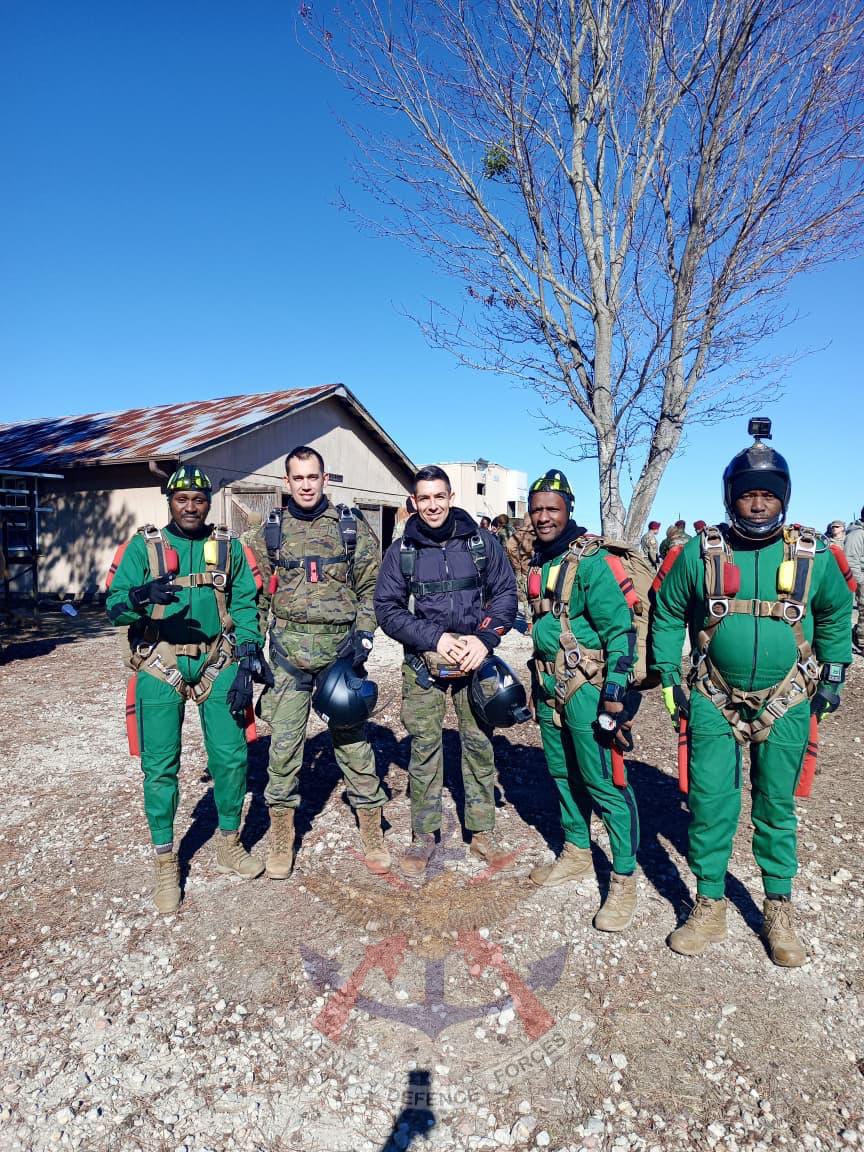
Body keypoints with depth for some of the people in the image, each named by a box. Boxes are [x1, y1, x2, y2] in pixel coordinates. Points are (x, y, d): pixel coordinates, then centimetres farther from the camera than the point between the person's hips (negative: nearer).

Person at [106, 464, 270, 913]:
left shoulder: (228, 546, 6)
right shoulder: (144, 545, 0)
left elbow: (245, 603, 2)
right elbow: (113, 606, -4)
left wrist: (248, 659, -8)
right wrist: (140, 597, -27)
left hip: (218, 662, 2)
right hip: (160, 665, -1)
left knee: (231, 755, 3)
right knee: (160, 766, 1)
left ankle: (229, 844, 26)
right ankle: (165, 863, 20)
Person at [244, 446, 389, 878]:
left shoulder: (351, 526, 4)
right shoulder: (270, 532, 8)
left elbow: (370, 587, 4)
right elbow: (257, 596, 11)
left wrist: (364, 637, -8)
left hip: (340, 646, -1)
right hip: (288, 649, 1)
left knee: (352, 737, 5)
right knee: (284, 740, 5)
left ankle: (372, 835, 20)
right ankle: (281, 840, 21)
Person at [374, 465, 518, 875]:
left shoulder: (481, 541, 2)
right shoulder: (400, 551, 2)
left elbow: (505, 593, 5)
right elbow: (387, 609, -1)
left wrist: (485, 638, -11)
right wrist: (436, 639, -12)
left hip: (475, 659, 1)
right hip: (423, 664, 0)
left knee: (479, 744, 7)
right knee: (424, 748, 4)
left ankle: (482, 833, 22)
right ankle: (424, 834, 20)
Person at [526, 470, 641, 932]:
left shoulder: (589, 560, -15)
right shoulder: (539, 560, 10)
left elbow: (620, 628, -17)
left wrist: (616, 689, -21)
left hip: (586, 686, -8)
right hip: (550, 685, 8)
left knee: (603, 782, -3)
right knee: (562, 773, 17)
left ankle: (623, 880, 10)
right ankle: (577, 853, 34)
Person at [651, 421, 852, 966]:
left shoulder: (813, 554, -3)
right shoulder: (701, 552, -5)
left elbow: (836, 613, 14)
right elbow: (668, 613, 7)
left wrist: (833, 675, 12)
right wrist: (668, 676, 5)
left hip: (786, 706, 1)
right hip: (714, 702, 0)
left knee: (778, 808, 12)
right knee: (711, 804, 3)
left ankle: (780, 910, 30)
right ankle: (709, 908, 20)